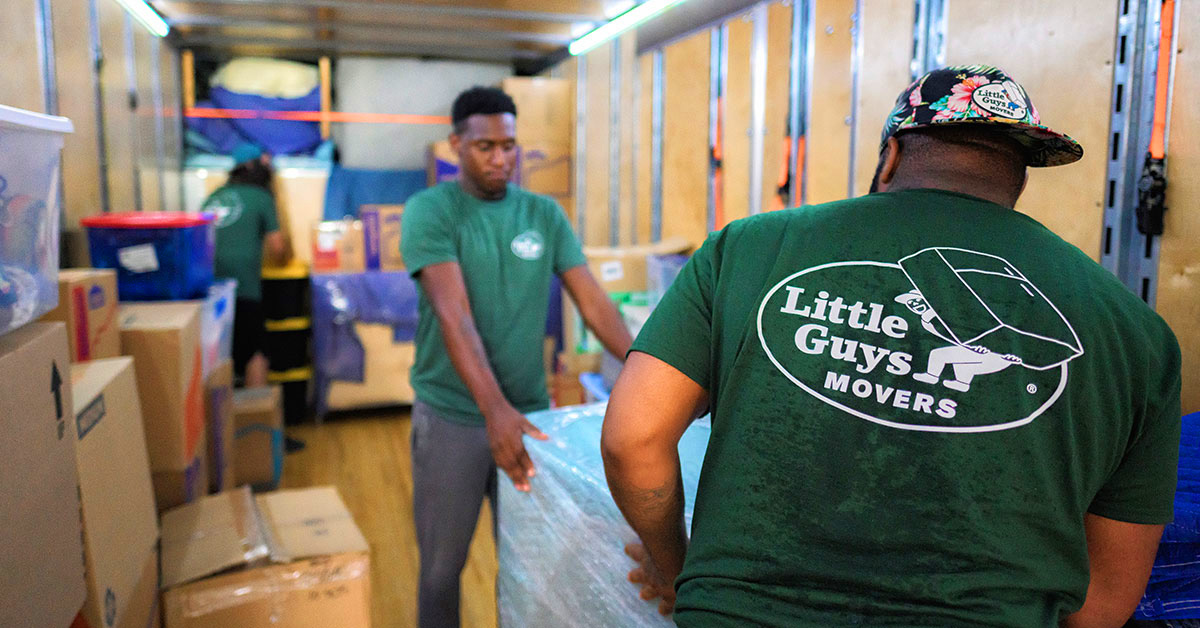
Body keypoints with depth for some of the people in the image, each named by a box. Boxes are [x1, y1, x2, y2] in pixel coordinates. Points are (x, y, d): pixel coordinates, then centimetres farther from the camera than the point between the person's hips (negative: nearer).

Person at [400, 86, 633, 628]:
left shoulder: (545, 214, 4)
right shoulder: (429, 211, -9)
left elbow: (594, 303, -2)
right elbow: (454, 315, -22)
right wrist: (495, 408, -34)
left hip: (531, 411, 3)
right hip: (453, 417, -3)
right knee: (443, 564, 12)